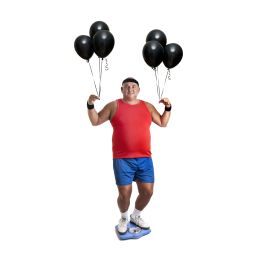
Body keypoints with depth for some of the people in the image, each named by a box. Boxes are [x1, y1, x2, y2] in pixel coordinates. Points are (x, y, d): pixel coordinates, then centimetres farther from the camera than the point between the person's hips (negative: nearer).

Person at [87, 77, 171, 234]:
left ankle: (136, 216, 34)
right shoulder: (114, 106, 3)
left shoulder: (148, 106, 11)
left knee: (147, 192, 5)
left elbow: (163, 123, 17)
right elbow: (95, 121, 6)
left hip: (145, 158, 3)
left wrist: (168, 108, 4)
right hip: (122, 159, -3)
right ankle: (124, 218, 31)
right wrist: (90, 105, -8)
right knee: (125, 193, -1)